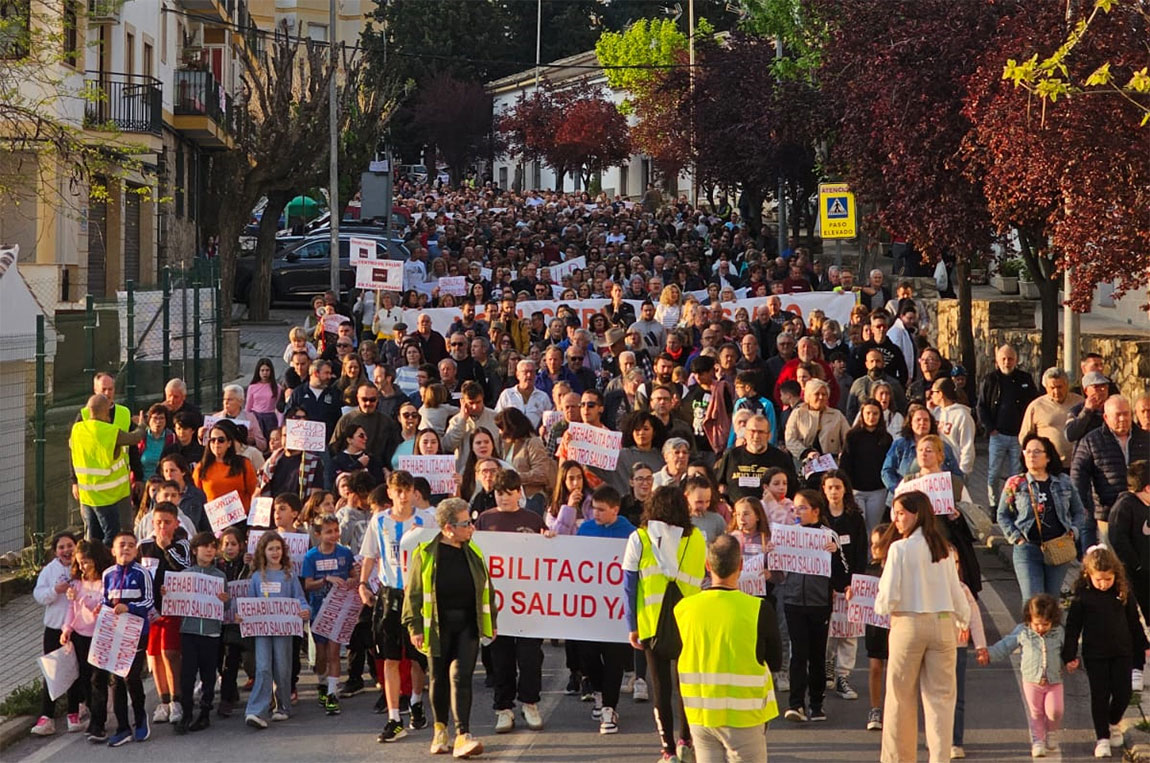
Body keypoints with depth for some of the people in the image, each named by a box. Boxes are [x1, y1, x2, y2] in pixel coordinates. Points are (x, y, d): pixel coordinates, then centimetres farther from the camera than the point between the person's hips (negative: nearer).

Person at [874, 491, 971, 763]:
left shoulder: (900, 548, -10)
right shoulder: (942, 547, 5)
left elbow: (888, 597, -11)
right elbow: (955, 591, 10)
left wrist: (880, 607, 11)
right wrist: (962, 620, 26)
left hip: (909, 623, -4)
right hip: (943, 623, 4)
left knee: (901, 695, 8)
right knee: (941, 695, 6)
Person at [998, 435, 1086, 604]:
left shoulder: (1063, 482, 9)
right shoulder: (1015, 484, 3)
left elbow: (1079, 512, 17)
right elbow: (1003, 515, 10)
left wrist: (1073, 533, 2)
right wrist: (1016, 537, -2)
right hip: (1027, 550, -2)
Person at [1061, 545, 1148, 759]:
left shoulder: (1123, 592, -3)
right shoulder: (1082, 595, -10)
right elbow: (1073, 626, -5)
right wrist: (1069, 655, -6)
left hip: (1122, 652, 2)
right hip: (1094, 654, -2)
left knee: (1123, 693, 4)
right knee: (1100, 695, 1)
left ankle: (1113, 723, 32)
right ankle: (1102, 738, 12)